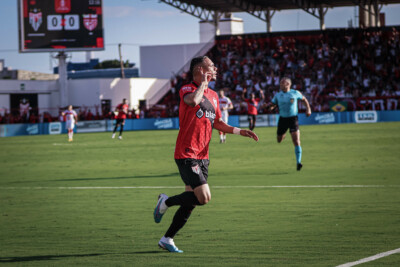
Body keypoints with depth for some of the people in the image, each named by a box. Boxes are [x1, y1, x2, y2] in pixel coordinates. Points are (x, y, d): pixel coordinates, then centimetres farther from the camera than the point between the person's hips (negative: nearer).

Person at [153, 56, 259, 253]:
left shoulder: (213, 96, 15)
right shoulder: (187, 90, -9)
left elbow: (217, 123, 25)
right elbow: (193, 101, -33)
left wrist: (239, 131, 14)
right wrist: (203, 82, -17)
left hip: (203, 156, 8)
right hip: (186, 155, -8)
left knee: (192, 201, 7)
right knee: (204, 197, -16)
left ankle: (167, 239, 17)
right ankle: (166, 202, 6)